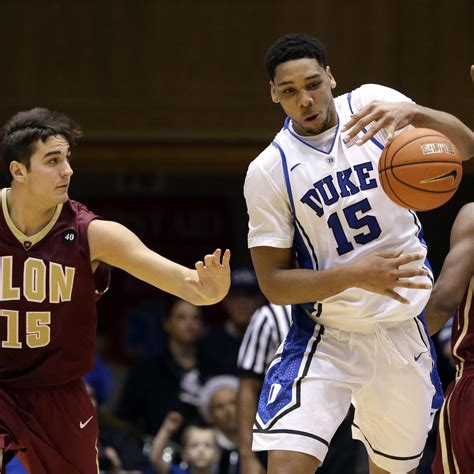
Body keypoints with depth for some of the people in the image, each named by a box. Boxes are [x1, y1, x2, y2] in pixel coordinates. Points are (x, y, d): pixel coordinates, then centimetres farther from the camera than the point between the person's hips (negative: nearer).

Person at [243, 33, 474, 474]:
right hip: (326, 338, -2)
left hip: (403, 330, 3)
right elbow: (273, 283, -11)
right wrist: (355, 276, -27)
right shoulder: (268, 172, -10)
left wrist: (413, 113, -35)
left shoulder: (371, 105, -6)